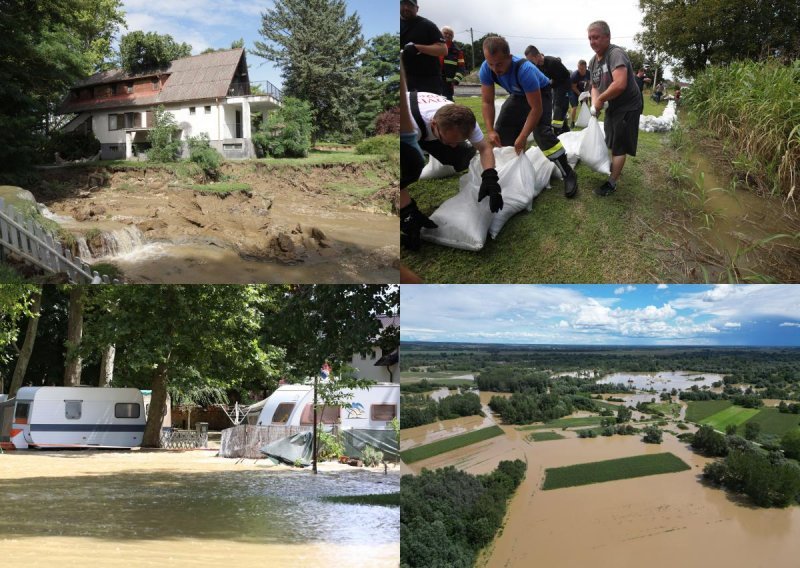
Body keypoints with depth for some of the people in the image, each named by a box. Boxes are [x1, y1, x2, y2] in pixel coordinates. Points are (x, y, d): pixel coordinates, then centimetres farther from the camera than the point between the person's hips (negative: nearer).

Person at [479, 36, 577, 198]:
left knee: (541, 132, -25)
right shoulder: (486, 69, -27)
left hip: (540, 94, -6)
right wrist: (490, 131, -29)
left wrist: (522, 137, -38)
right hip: (518, 95, 6)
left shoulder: (524, 69, -42)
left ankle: (568, 174, -20)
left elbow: (536, 108, -38)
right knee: (502, 131, 1)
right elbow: (487, 102, -18)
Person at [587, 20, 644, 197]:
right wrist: (594, 104, -8)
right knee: (611, 142, 24)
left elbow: (620, 84, -38)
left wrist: (600, 99, -24)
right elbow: (595, 86, 13)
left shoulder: (616, 54, -26)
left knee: (619, 146, -2)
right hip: (612, 107, 9)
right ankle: (614, 168, 44)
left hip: (628, 106, -9)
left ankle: (612, 183, 5)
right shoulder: (593, 61, 2)